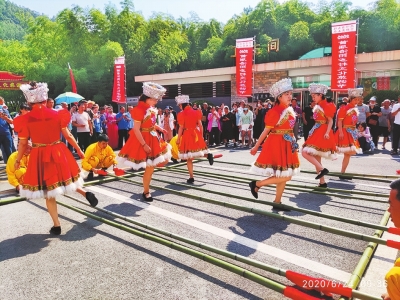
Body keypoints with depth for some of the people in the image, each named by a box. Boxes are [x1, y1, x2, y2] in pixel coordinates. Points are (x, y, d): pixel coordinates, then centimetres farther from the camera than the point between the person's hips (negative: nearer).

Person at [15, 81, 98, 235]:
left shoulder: (25, 119, -7)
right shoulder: (57, 114, -5)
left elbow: (23, 143, -2)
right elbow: (68, 136, 0)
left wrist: (17, 160, 13)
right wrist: (79, 150, 12)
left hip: (39, 157, -1)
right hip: (59, 153, 2)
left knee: (48, 192, 10)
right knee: (65, 181, 27)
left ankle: (56, 225, 17)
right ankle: (85, 193, 2)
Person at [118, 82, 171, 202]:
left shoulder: (151, 109, 5)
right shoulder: (139, 110, -21)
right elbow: (136, 130, -23)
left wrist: (158, 128, 0)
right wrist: (144, 145, -24)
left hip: (153, 139, 8)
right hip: (144, 140, -8)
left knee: (164, 159, 15)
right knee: (150, 168, 1)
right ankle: (146, 192, 19)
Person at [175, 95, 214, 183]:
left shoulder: (181, 114, -8)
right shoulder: (196, 112, 6)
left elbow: (181, 128, -10)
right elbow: (200, 125, 6)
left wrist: (178, 139, -2)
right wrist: (201, 135, 14)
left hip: (187, 135, -4)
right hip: (196, 134, 5)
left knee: (189, 158, 1)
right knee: (198, 151, 21)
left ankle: (191, 177, 3)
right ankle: (208, 154, -12)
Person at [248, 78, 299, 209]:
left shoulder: (290, 110, 9)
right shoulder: (274, 112, -16)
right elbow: (266, 131, -13)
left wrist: (293, 144, 13)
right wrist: (256, 147, -8)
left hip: (287, 145, 9)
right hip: (277, 145, -9)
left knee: (285, 175, 11)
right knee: (285, 176, -8)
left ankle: (277, 202, 22)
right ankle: (257, 184, 5)